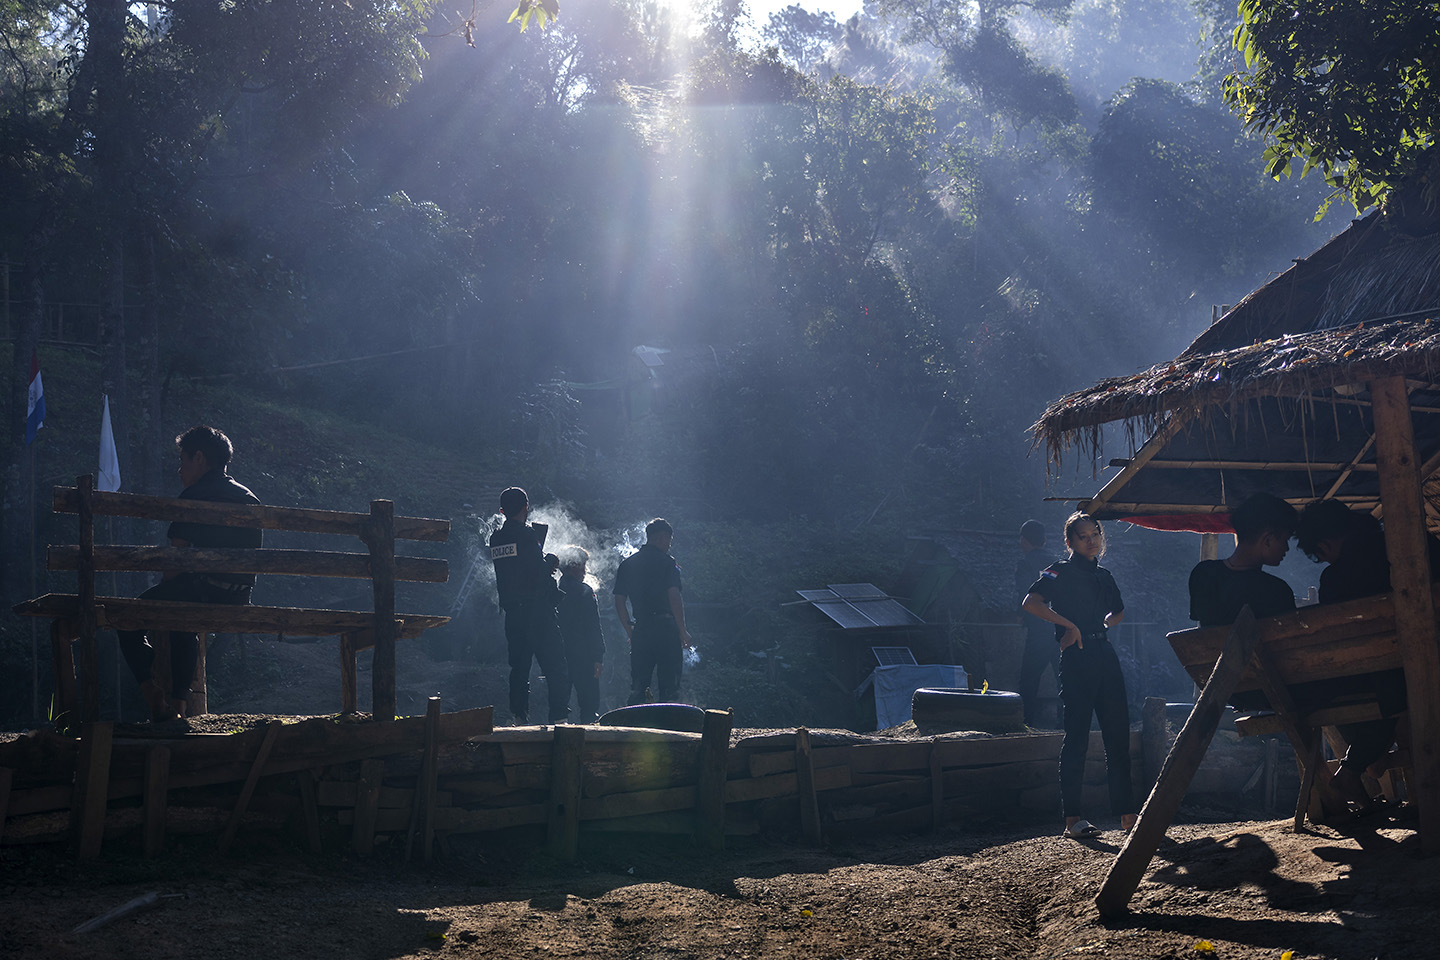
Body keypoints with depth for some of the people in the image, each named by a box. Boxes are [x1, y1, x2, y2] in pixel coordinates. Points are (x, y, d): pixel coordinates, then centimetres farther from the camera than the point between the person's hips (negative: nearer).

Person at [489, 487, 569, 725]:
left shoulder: (495, 538, 10)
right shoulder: (527, 534, -11)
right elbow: (540, 570, -8)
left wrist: (544, 562, 15)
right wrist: (551, 561, 10)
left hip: (512, 613, 7)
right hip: (537, 610, -6)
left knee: (518, 667, 11)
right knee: (555, 668, -3)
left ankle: (519, 720, 8)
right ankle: (559, 718, -8)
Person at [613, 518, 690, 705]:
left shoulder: (627, 564, 12)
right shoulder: (666, 562, -4)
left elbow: (619, 602, 11)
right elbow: (674, 598, -12)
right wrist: (683, 631, -7)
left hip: (640, 631, 5)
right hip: (665, 627, -5)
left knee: (637, 688, 7)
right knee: (669, 685, 0)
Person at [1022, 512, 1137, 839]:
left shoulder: (1103, 575, 18)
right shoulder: (1062, 571, -1)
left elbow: (1118, 612, 35)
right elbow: (1031, 602, -16)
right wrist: (1069, 625, -16)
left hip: (1105, 654, 7)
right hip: (1077, 657, -7)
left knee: (1118, 734, 5)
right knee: (1077, 736, -6)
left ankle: (1126, 814, 10)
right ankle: (1072, 819, -3)